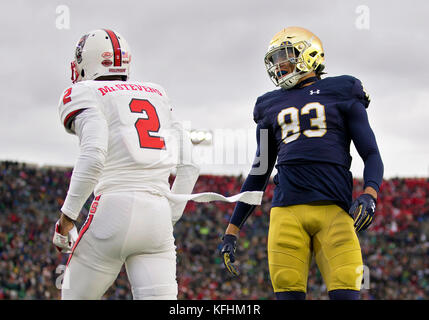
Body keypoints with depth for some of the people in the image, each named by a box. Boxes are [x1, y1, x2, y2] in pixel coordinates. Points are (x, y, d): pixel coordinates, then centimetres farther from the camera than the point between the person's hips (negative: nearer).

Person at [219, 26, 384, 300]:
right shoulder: (272, 107, 22)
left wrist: (369, 196, -12)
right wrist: (231, 231, 22)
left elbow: (372, 155, 9)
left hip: (334, 209, -2)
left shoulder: (341, 95, 13)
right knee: (288, 293, -8)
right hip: (287, 211, 2)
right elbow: (259, 175, 26)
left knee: (345, 293, -15)